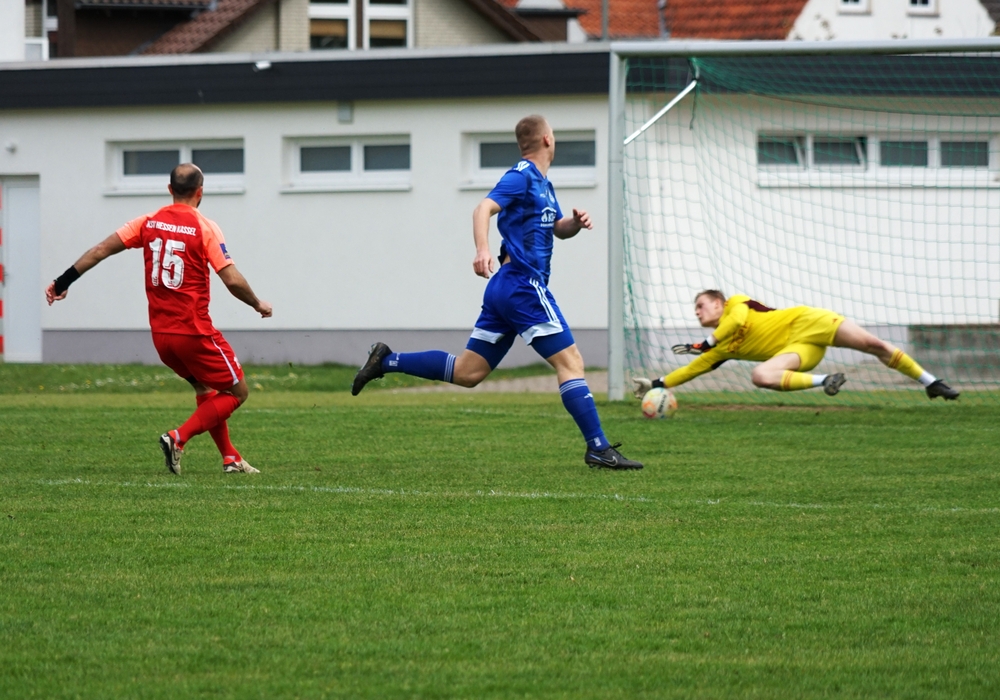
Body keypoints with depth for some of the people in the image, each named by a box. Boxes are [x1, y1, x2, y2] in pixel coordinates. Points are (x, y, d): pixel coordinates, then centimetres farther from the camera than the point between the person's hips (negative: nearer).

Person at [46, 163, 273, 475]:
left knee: (206, 390, 25)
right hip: (195, 332, -6)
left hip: (160, 334, 6)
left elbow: (100, 250, 1)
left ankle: (230, 458, 21)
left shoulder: (148, 223, 4)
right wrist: (258, 304, 5)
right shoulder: (204, 227, -10)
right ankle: (178, 438, -10)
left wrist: (62, 282, 9)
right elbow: (233, 280, -14)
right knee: (237, 392, 6)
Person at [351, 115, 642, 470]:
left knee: (467, 372, 10)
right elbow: (484, 209, -22)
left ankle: (387, 361, 12)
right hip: (524, 284, -10)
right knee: (570, 361, -10)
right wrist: (482, 249, -40)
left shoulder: (542, 184, 20)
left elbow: (558, 228, 31)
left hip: (506, 289, 10)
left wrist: (576, 222, 7)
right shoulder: (521, 176, -8)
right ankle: (598, 448, -11)